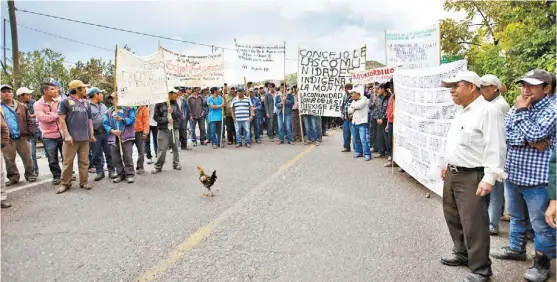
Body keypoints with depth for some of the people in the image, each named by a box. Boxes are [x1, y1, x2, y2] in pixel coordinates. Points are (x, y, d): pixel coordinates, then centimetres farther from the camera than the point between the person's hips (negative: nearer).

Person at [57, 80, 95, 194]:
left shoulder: (86, 103, 16)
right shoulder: (66, 102, 0)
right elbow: (62, 120, -5)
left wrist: (91, 134, 12)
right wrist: (67, 134, -14)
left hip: (85, 138, 5)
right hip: (71, 138, -4)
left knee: (84, 161, 7)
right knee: (68, 162, 0)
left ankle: (84, 182, 15)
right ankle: (65, 183, 11)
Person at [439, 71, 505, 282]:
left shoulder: (487, 111, -16)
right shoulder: (460, 111, 14)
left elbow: (495, 148, -20)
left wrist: (489, 178, -24)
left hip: (472, 177, -9)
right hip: (452, 174, 10)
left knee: (473, 225, -2)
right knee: (453, 217, 20)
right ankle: (462, 253, 40)